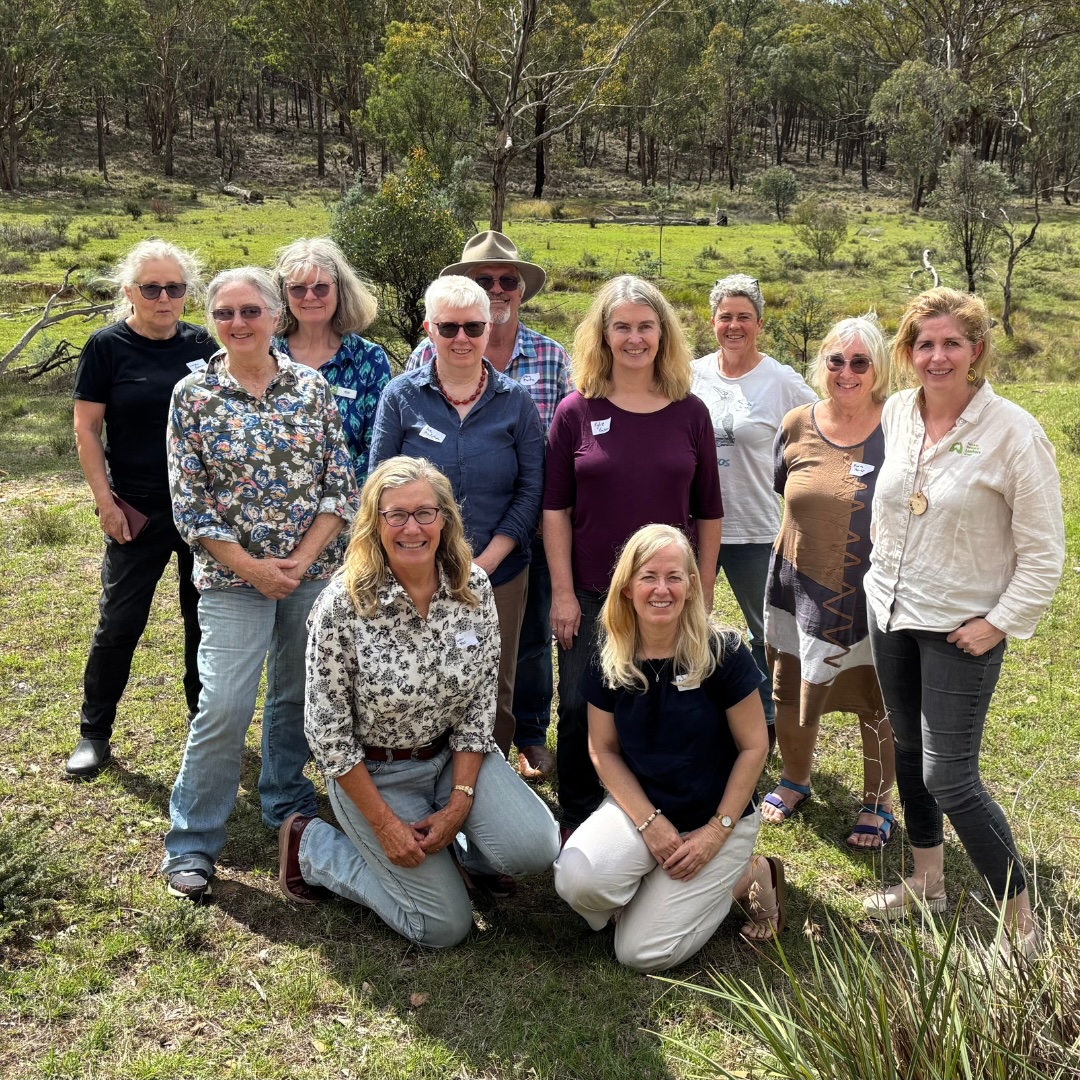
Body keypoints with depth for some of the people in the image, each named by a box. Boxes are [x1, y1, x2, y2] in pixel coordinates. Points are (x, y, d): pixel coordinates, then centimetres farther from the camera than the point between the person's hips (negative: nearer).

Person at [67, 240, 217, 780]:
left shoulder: (202, 344, 3)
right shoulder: (107, 346, -6)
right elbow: (86, 427, -4)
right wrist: (105, 500, -10)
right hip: (139, 512, -3)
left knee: (206, 617, 12)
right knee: (119, 622, 2)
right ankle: (93, 732, 18)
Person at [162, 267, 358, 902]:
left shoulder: (311, 386, 1)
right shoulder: (193, 395, -2)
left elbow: (341, 485, 0)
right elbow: (189, 504, -4)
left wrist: (302, 559, -11)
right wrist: (254, 568, -11)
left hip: (315, 570, 2)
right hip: (234, 576, -2)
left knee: (298, 696, 13)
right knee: (224, 707, -9)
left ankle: (288, 807, 35)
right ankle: (192, 843, 6)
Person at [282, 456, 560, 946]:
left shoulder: (475, 589, -10)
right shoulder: (343, 604, -21)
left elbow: (480, 703, -4)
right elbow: (328, 729, -15)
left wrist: (460, 801, -10)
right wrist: (384, 823, -13)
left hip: (453, 754, 4)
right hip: (372, 771, -3)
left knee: (534, 847, -19)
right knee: (446, 923, -5)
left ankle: (445, 844, 14)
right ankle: (312, 847, 15)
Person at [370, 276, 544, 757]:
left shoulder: (515, 400, 2)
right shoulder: (401, 396, 1)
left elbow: (531, 489, -1)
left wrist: (486, 561, -11)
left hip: (500, 575, 1)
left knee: (494, 695, 9)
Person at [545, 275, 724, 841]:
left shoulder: (690, 413, 0)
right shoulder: (577, 412, -3)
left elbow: (708, 514, 4)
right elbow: (555, 508, -2)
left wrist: (703, 597, 4)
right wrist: (562, 592, -6)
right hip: (590, 597, 0)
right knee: (580, 712, 9)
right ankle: (578, 824, 29)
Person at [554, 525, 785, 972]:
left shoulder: (722, 653, -16)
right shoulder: (608, 661, -7)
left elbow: (753, 747, -9)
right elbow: (604, 750, 0)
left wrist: (717, 832, -13)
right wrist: (650, 821, -13)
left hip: (717, 817, -2)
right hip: (640, 805, 3)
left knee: (642, 953, -10)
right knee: (577, 880, -28)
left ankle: (744, 876, 11)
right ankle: (658, 891, 5)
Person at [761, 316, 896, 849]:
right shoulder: (797, 425, -2)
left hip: (868, 598, -3)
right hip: (800, 589, 3)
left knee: (875, 704, 11)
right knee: (790, 694, 16)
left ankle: (877, 803, 33)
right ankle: (795, 780, 43)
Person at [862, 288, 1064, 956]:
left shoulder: (1014, 432, -16)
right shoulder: (896, 414, 0)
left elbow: (1043, 551, -12)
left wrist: (1000, 623, -16)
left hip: (961, 627, -6)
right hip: (891, 613, 6)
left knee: (949, 777, -6)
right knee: (910, 750, 18)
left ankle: (1021, 915, 12)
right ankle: (927, 881, 37)